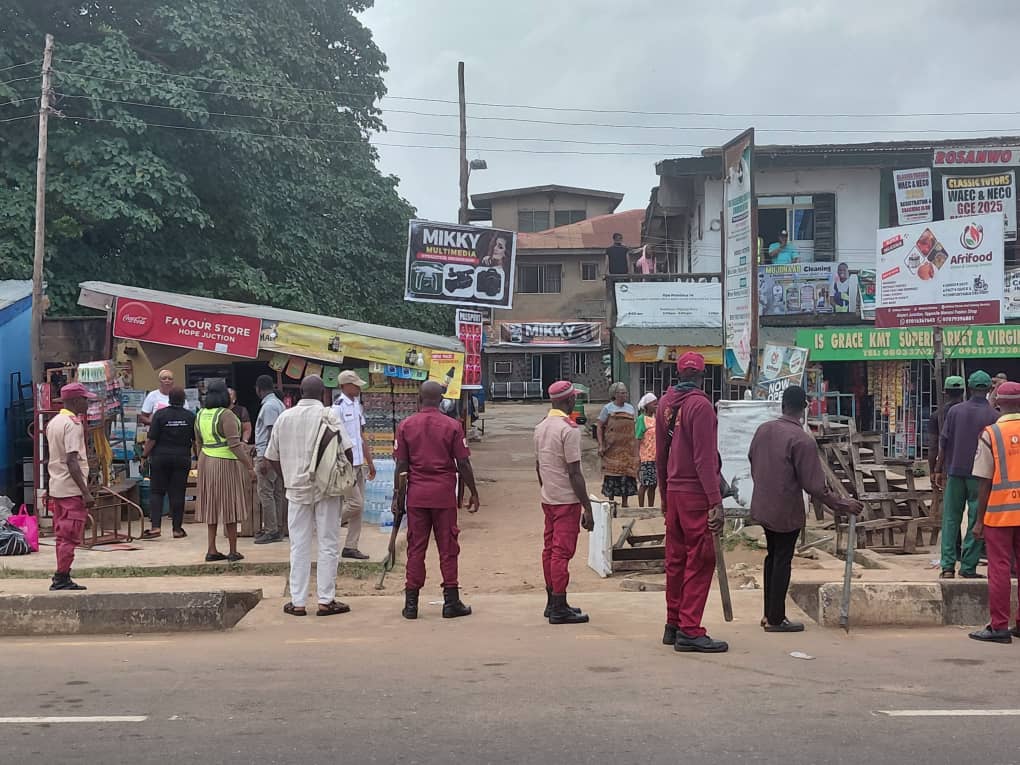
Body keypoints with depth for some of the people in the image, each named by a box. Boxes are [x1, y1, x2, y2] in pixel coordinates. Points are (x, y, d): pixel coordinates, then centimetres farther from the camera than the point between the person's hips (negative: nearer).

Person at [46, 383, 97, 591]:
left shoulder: (53, 423, 13)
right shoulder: (73, 424, -14)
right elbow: (71, 461, -22)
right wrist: (86, 492, -22)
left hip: (55, 488, 9)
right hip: (72, 489, -9)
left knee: (62, 536, 12)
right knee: (70, 537, -4)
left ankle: (62, 579, 15)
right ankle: (61, 578, -3)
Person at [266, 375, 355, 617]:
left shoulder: (284, 417, 4)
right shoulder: (327, 416, -7)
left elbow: (272, 457, 8)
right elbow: (347, 449, -13)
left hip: (296, 488, 3)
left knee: (299, 546, 9)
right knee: (328, 544, 5)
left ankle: (298, 602, 10)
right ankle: (326, 600, 6)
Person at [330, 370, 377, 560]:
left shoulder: (357, 405, 15)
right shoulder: (338, 407, -12)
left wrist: (369, 462, 19)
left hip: (358, 464, 9)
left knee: (359, 506, 7)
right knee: (355, 503, -12)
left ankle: (351, 547, 13)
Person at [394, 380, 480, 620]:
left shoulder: (405, 426, 2)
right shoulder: (452, 426, -2)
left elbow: (401, 465, 1)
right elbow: (463, 464, -3)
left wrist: (398, 495, 9)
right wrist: (473, 493, 7)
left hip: (416, 494, 2)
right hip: (444, 493, -1)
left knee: (415, 547, 6)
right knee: (447, 547, 4)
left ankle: (411, 603, 7)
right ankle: (451, 602, 6)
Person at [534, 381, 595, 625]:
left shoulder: (541, 427, 10)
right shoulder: (569, 429, -16)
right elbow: (574, 472, -18)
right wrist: (587, 508, -14)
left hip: (548, 499, 8)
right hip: (567, 500, -8)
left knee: (550, 550, 13)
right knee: (562, 552, -5)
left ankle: (552, 602, 21)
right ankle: (559, 609, -2)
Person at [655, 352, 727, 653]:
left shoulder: (665, 403, 10)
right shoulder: (700, 405, -13)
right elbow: (705, 458, -18)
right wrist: (715, 502, -18)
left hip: (673, 491, 8)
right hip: (696, 493, -8)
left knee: (676, 559, 14)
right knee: (700, 561, -3)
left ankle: (673, 625, 20)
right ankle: (689, 630, -3)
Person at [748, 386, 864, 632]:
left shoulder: (763, 430, -1)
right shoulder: (802, 441, -21)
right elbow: (814, 486, -20)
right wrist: (843, 505, -10)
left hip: (763, 507, 7)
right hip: (786, 511, -7)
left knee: (773, 556, 19)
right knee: (782, 561, 4)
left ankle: (770, 613, 26)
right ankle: (776, 619, 11)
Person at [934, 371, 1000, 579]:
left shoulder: (955, 411, 1)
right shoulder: (993, 416, -5)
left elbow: (943, 443, 3)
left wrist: (938, 470, 10)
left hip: (955, 471, 2)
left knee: (950, 518, 7)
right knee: (976, 521, 4)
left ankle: (948, 566, 1)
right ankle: (968, 567, 3)